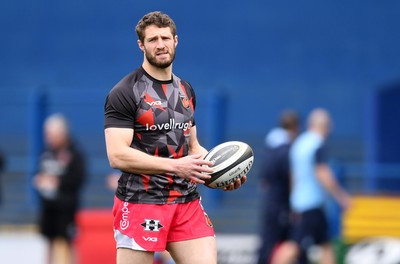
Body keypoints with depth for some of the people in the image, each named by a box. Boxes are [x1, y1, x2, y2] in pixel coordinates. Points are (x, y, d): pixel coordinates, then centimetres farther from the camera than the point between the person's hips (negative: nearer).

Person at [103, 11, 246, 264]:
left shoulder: (186, 90, 15)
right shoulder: (124, 93, -8)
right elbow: (117, 155, -17)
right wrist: (176, 166, -22)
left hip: (187, 202, 6)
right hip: (141, 204, -6)